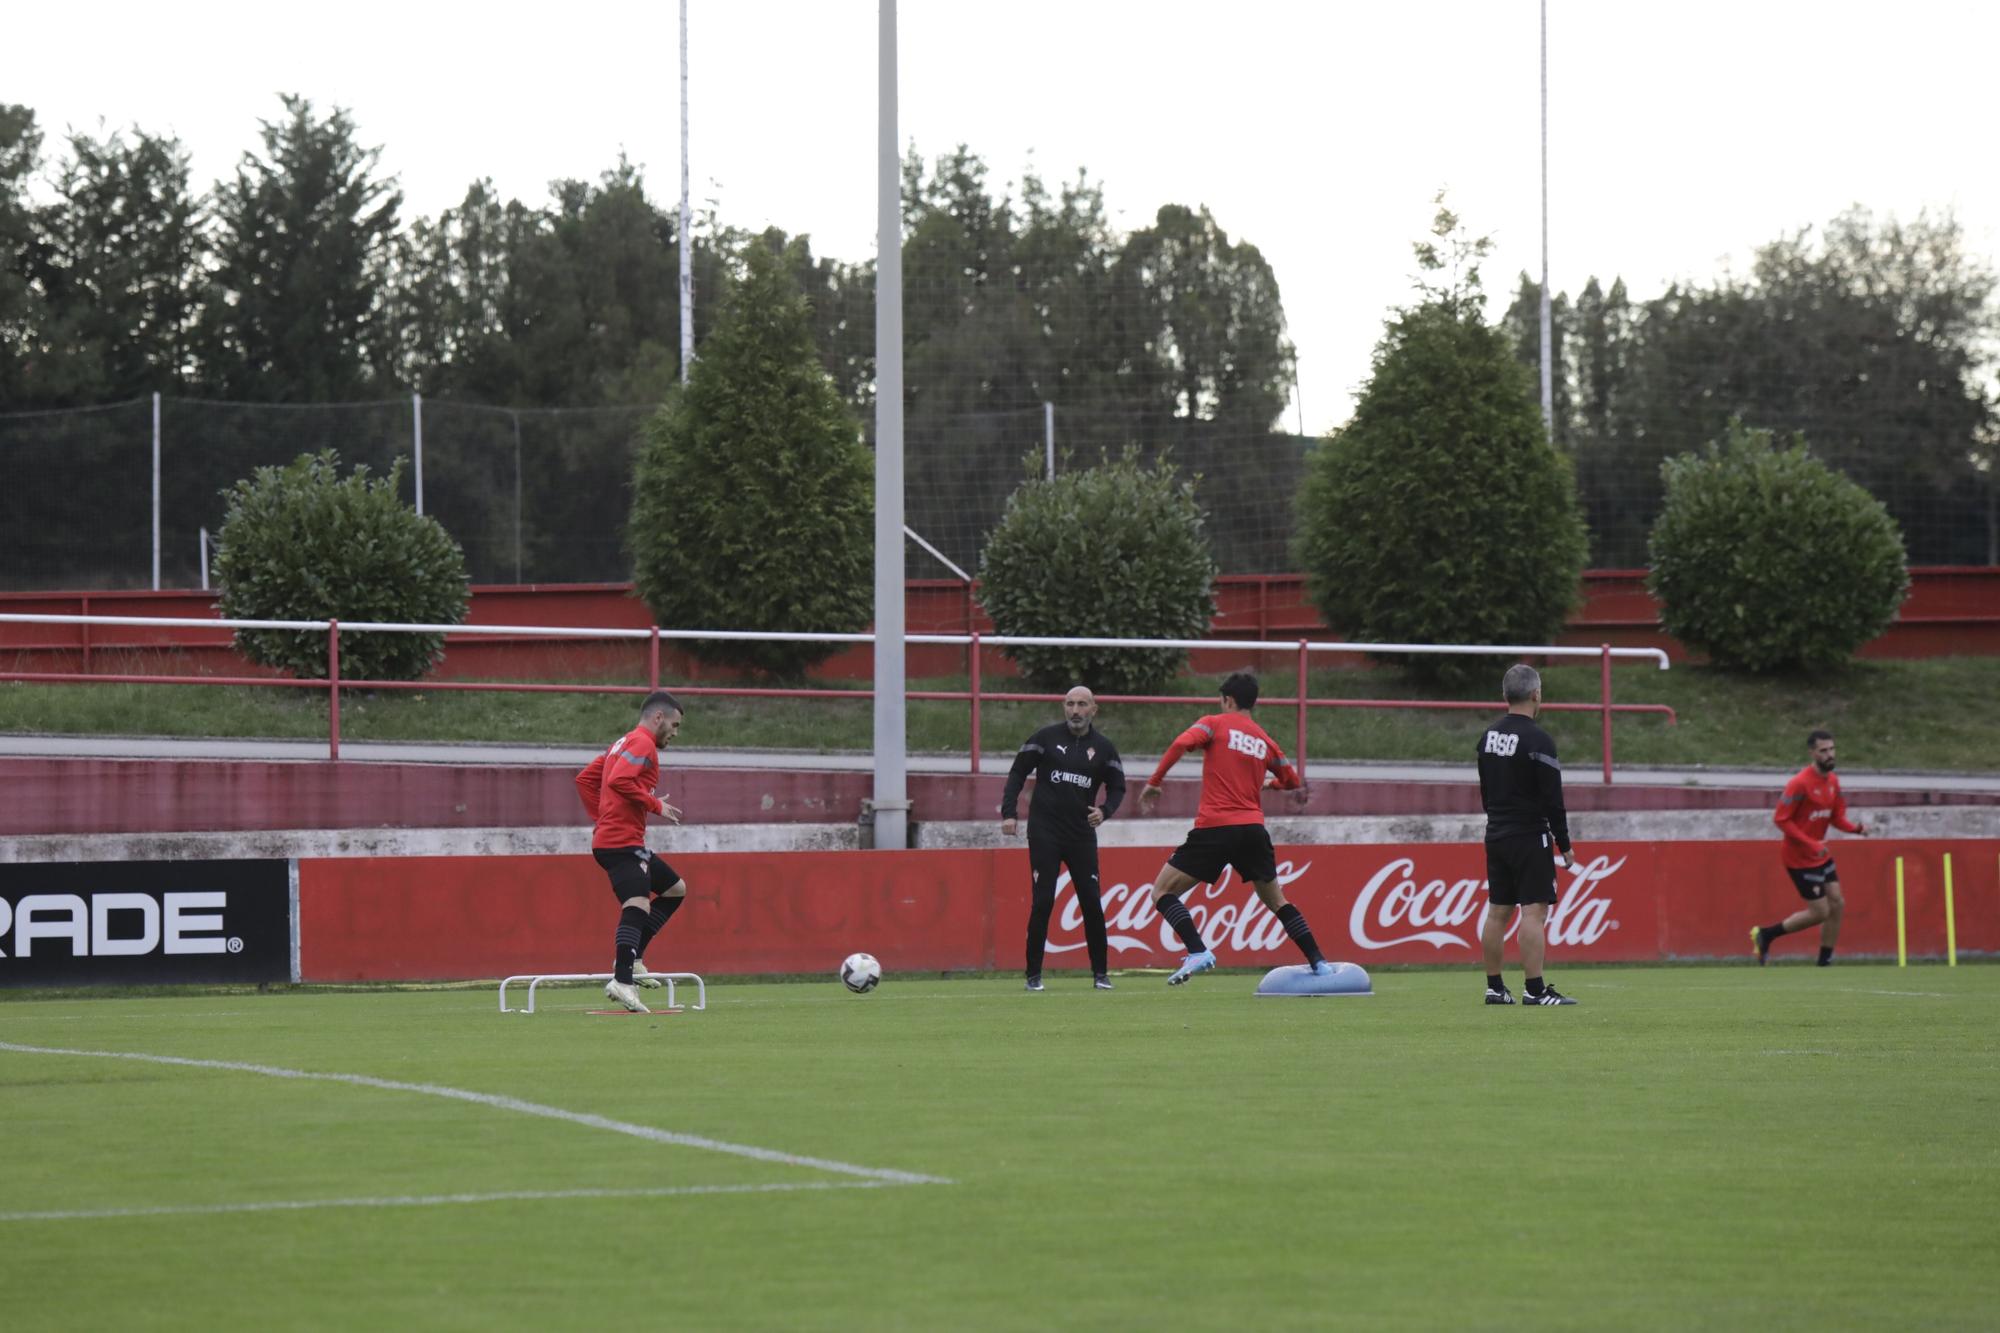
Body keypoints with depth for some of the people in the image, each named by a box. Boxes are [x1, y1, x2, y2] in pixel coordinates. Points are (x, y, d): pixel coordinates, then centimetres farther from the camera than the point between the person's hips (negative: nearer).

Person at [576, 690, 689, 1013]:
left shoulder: (624, 743, 22)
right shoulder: (643, 744, -8)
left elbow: (585, 779, 24)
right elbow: (619, 781, -24)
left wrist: (603, 815, 18)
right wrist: (655, 805, -15)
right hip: (622, 842, -11)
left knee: (676, 889, 20)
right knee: (637, 905, -24)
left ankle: (630, 959, 12)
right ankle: (622, 981, -39)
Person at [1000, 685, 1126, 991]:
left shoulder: (1103, 747, 5)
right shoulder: (1046, 737, -1)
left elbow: (1117, 786, 13)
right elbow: (1018, 771, 3)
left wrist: (1105, 811, -7)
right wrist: (1009, 813, -6)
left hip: (1082, 834, 2)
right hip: (1044, 832, -2)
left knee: (1092, 903, -3)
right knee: (1043, 902, -6)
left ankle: (1100, 973, 9)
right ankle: (1033, 974, 1)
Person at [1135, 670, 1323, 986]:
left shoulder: (1214, 724, 4)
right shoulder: (1265, 742, 16)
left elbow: (1181, 744, -15)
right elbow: (1295, 785, 26)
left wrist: (1153, 783, -8)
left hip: (1214, 828, -4)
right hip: (1254, 829, 4)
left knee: (1162, 892, 3)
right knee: (1276, 901, 21)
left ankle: (1198, 952, -16)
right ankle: (1319, 963, 16)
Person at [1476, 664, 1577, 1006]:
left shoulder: (1488, 736, 9)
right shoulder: (1538, 740, -15)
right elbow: (1552, 799, -14)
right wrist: (1564, 845, -7)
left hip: (1496, 836, 8)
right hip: (1530, 837, -8)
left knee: (1497, 911, 10)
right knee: (1534, 912, -9)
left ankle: (1494, 988, 13)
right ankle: (1535, 990, -13)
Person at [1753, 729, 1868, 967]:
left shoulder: (1832, 780, 5)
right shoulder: (1800, 783, -20)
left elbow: (1837, 817, 12)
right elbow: (1781, 818, -20)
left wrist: (1856, 828, -10)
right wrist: (1811, 844, -25)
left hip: (1820, 855, 8)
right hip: (1800, 857, -8)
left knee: (1837, 904, 5)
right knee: (1820, 912, -6)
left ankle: (1825, 964, 14)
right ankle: (1765, 934, 10)